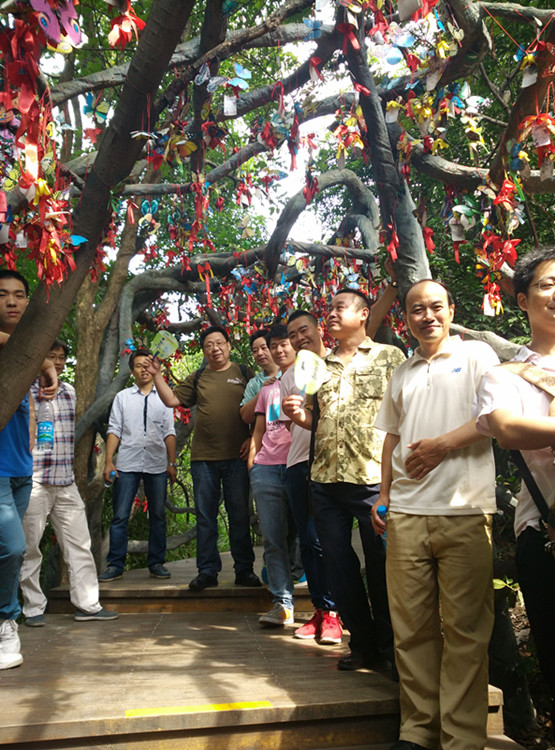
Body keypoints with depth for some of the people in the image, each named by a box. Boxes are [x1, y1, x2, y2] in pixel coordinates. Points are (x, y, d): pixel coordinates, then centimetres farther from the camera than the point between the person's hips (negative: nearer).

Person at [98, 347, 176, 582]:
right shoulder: (122, 397, 13)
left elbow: (169, 432, 10)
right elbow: (114, 430, 7)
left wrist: (172, 463, 3)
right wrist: (108, 461, -2)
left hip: (157, 464, 1)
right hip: (127, 464, -1)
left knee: (158, 516, 4)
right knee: (120, 516, -2)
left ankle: (156, 563, 13)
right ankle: (115, 565, 6)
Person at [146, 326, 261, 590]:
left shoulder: (244, 374, 7)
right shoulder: (197, 378, 13)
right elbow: (171, 399, 10)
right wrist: (157, 375, 2)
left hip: (236, 456, -2)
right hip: (203, 458, 2)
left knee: (239, 515, 4)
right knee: (205, 517, 6)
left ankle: (244, 569, 14)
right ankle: (207, 571, 15)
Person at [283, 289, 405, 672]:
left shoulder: (389, 356, 3)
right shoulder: (323, 365, 18)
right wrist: (300, 415, 1)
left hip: (372, 478, -5)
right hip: (326, 480, 5)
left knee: (381, 567, 3)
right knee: (339, 567, 10)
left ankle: (389, 648, 21)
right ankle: (363, 644, 25)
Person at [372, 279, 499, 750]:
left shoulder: (476, 354, 7)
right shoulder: (402, 374, 21)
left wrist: (442, 444, -11)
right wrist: (384, 495, 15)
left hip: (465, 511, -4)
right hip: (406, 515, 5)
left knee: (464, 629, 0)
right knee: (411, 626, 7)